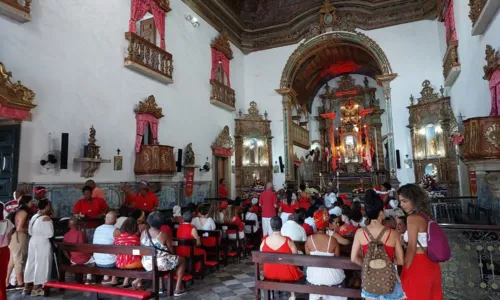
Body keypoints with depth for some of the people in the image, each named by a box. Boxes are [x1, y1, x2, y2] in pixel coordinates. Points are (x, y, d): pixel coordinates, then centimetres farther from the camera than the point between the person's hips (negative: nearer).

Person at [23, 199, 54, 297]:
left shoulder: (34, 217, 10)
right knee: (41, 264, 0)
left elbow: (30, 231, 15)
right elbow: (50, 234, -15)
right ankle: (36, 288, 5)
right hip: (43, 243, -8)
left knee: (31, 263, 14)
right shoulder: (46, 218, -15)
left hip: (33, 241, 8)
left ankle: (27, 287, 22)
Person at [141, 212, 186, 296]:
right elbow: (171, 251, -5)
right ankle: (178, 288, 14)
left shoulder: (143, 233, -1)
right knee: (182, 260, 17)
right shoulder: (164, 235, -14)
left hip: (146, 264, 6)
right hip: (161, 264, -6)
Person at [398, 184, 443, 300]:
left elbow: (411, 249, -18)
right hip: (431, 264, 8)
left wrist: (405, 270, -12)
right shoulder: (426, 216, 7)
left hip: (418, 266, -8)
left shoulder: (412, 218, -17)